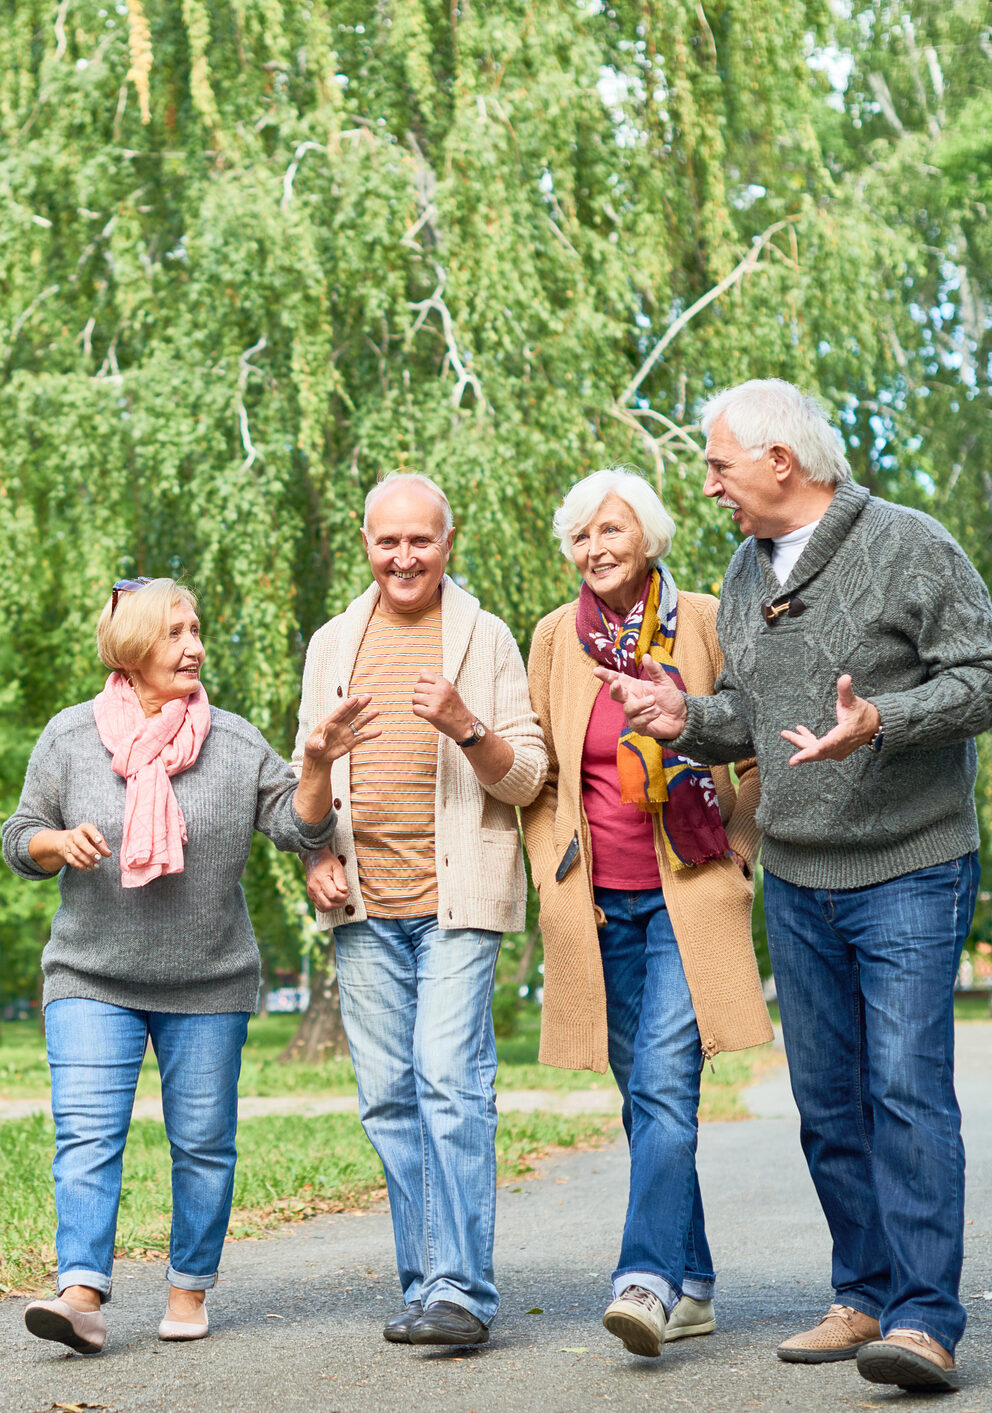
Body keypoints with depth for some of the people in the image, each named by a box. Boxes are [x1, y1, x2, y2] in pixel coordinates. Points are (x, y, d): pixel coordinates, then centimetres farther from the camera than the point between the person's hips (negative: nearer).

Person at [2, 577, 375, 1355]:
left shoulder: (234, 742, 1)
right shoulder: (69, 736, 2)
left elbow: (299, 825, -2)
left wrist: (318, 764, -19)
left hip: (209, 984, 1)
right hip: (92, 978, 0)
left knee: (203, 1142, 6)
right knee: (87, 1135, -12)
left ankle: (191, 1289, 21)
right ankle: (83, 1294, -14)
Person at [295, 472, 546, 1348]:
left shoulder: (487, 639, 4)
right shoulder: (334, 644, 15)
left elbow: (527, 778, 1)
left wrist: (465, 726, -17)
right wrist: (318, 856, 3)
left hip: (457, 896, -4)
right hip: (364, 906, 4)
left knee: (451, 1083, -14)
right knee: (389, 1096, 5)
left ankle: (462, 1291, -12)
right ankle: (427, 1283, 14)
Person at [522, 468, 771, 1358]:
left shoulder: (705, 623, -1)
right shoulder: (557, 637, 6)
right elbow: (537, 774, 13)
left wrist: (736, 852, 2)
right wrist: (555, 877, 5)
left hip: (686, 897, -3)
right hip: (599, 905, 3)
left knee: (664, 1085, -16)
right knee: (643, 1095, 7)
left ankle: (649, 1278, -20)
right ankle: (693, 1286, 17)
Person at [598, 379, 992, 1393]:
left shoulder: (908, 546, -8)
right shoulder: (746, 571, 13)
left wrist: (880, 723, -26)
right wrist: (688, 718, -2)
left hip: (910, 869, -7)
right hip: (795, 881, 7)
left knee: (907, 1088, -13)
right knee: (827, 1101, 10)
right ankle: (865, 1297, 21)